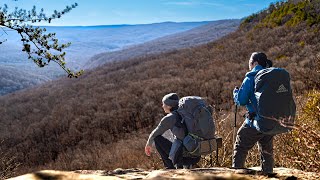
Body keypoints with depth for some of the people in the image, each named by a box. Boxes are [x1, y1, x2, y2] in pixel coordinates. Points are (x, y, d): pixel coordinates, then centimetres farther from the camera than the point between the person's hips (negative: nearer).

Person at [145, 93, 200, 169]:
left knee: (157, 138, 8)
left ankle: (170, 166, 8)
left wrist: (149, 144, 27)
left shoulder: (169, 118, -6)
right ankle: (186, 164, 20)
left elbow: (154, 134, 7)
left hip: (181, 155, -7)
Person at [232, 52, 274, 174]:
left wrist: (236, 91, 8)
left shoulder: (251, 78, -11)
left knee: (240, 149, 5)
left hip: (255, 122, -6)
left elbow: (241, 101, -11)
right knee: (267, 151, 19)